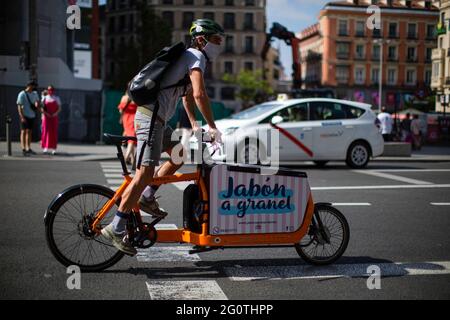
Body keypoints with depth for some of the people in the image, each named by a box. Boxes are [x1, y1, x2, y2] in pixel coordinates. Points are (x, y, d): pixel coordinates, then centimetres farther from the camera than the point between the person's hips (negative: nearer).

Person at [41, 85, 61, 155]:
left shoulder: (57, 98, 7)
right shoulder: (44, 98, 6)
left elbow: (59, 108, 4)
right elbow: (42, 108, 3)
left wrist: (55, 113, -13)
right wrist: (46, 113, -13)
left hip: (54, 117, 1)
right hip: (46, 117, -1)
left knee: (54, 132, 0)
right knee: (46, 131, -5)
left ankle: (54, 149, 3)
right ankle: (46, 148, -2)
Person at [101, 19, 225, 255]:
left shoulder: (189, 57, 25)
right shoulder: (196, 56, -7)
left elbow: (187, 94, 36)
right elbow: (200, 94, -19)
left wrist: (194, 124, 33)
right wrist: (212, 127, -12)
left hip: (156, 119, 10)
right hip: (151, 117, -10)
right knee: (146, 172, -14)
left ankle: (146, 198, 17)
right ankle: (116, 228, -14)